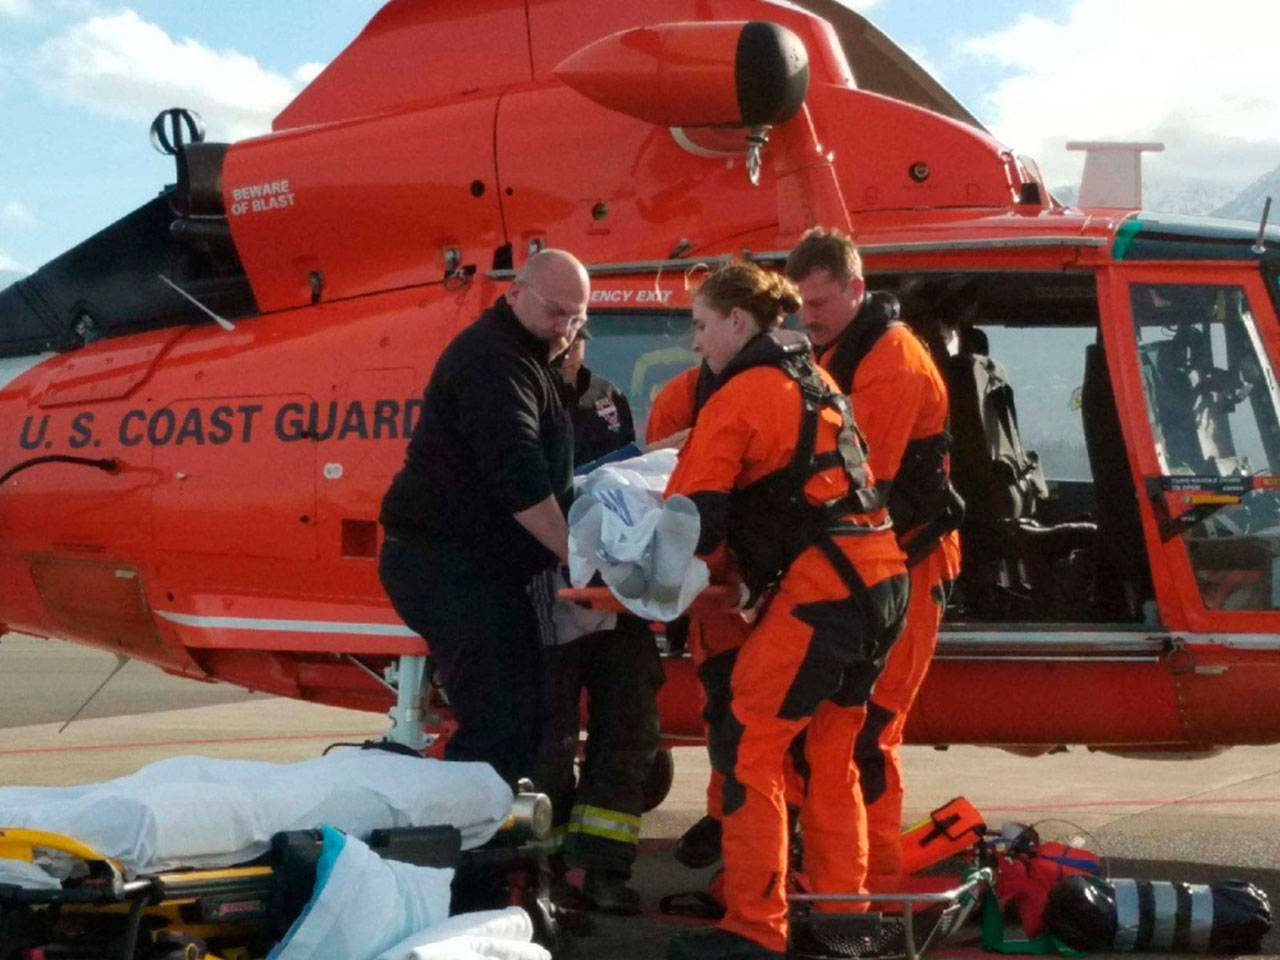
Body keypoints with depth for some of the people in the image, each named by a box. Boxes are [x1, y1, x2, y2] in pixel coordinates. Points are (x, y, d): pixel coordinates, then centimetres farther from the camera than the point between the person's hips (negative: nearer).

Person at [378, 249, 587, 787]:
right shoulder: (490, 359, -14)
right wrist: (575, 553, -22)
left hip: (476, 563, 11)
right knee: (499, 720, -16)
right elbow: (519, 480, -23)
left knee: (524, 709, 11)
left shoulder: (524, 359, 20)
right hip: (446, 565, -11)